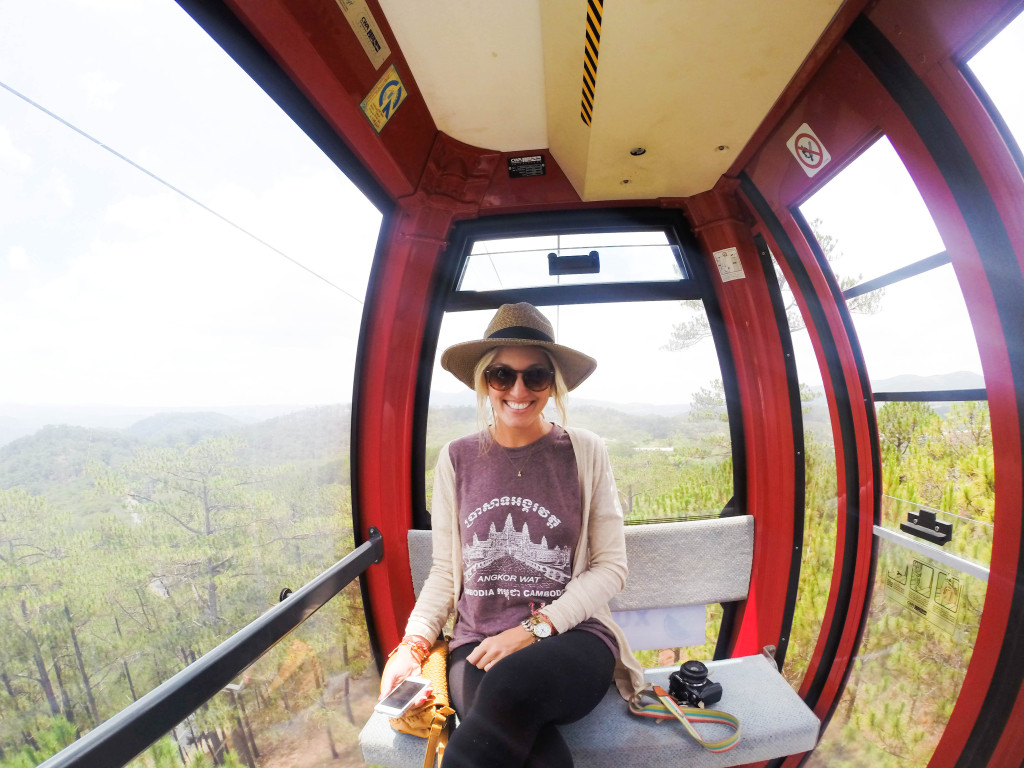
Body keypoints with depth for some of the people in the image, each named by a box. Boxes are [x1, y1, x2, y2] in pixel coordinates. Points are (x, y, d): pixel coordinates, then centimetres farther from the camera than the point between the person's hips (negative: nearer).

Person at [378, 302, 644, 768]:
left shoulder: (585, 453, 0)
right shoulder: (457, 459, 4)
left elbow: (610, 567, 0)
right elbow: (444, 571, 10)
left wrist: (535, 628, -10)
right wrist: (412, 644, -5)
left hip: (571, 637, 0)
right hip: (478, 644, 1)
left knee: (511, 683, -34)